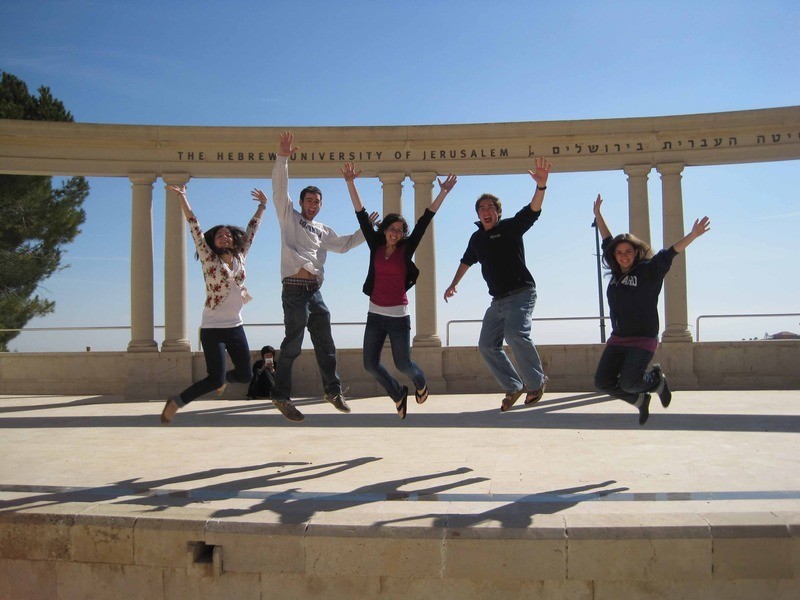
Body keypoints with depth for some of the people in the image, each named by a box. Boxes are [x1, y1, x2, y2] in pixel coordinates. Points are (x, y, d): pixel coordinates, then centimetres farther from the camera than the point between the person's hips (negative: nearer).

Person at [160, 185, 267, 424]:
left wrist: (262, 206, 23)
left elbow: (250, 231, 16)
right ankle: (175, 402, 9)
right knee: (215, 380, -10)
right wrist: (182, 198, -19)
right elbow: (195, 229, -13)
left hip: (236, 326, 6)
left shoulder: (239, 258, 7)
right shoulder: (209, 260, -6)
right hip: (213, 328, -6)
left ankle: (223, 377, 42)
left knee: (244, 375, 9)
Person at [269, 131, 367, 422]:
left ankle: (333, 390, 23)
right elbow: (280, 190, -4)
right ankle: (281, 396, -1)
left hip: (315, 291, 7)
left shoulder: (323, 231, 24)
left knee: (325, 343, 11)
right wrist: (283, 157, -13)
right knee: (292, 344, -8)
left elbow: (343, 244, 32)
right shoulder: (289, 218, 7)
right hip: (295, 289, -7)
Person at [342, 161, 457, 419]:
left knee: (403, 364, 5)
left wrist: (443, 192, -8)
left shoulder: (406, 249, -2)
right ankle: (398, 395, 27)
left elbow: (425, 220, -6)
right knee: (370, 364, 3)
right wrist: (350, 182, -6)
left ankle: (420, 382, 41)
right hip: (375, 313, 3)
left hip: (398, 315, -3)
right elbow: (361, 215, -1)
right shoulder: (375, 246, 3)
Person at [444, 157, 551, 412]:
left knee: (515, 333, -29)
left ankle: (536, 383, -11)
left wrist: (541, 185, -39)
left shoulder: (510, 227, -5)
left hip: (521, 293, -7)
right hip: (498, 300, 7)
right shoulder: (477, 238, 11)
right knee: (487, 345, 4)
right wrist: (453, 285, 32)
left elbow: (533, 210, -22)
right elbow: (466, 261, 28)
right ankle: (513, 387, 17)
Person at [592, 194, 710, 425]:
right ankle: (640, 399, 25)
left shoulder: (649, 270, -5)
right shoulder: (616, 272, 8)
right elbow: (607, 241, 20)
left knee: (628, 383, -19)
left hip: (643, 340, -6)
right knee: (602, 382, -2)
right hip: (618, 339, 6)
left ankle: (657, 381, 17)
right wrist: (597, 214, 28)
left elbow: (669, 253, -18)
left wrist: (693, 235, -32)